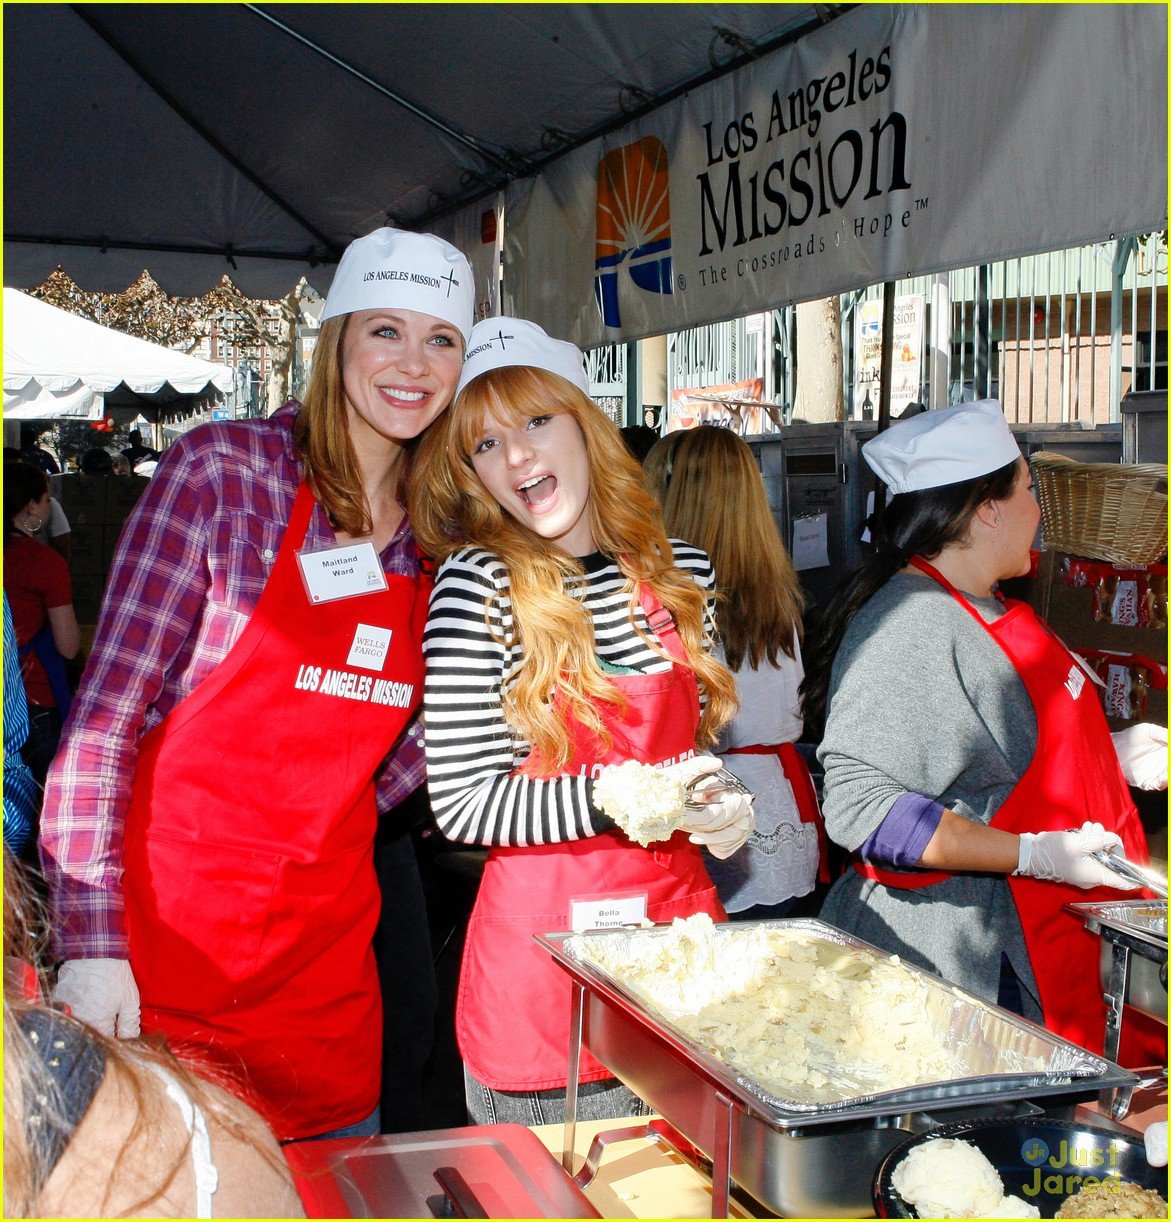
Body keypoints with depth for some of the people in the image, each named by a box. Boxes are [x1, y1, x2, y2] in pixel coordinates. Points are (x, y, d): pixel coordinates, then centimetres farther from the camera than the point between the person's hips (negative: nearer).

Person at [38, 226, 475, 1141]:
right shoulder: (223, 469, -11)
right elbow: (108, 709, -13)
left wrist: (332, 824, -1)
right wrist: (90, 945, -17)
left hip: (327, 951, 5)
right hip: (167, 939, -5)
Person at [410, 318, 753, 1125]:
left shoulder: (681, 569, 4)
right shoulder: (477, 585, -11)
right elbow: (463, 802, -13)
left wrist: (723, 808, -1)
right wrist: (609, 798, -23)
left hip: (681, 911, 5)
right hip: (545, 944, -5)